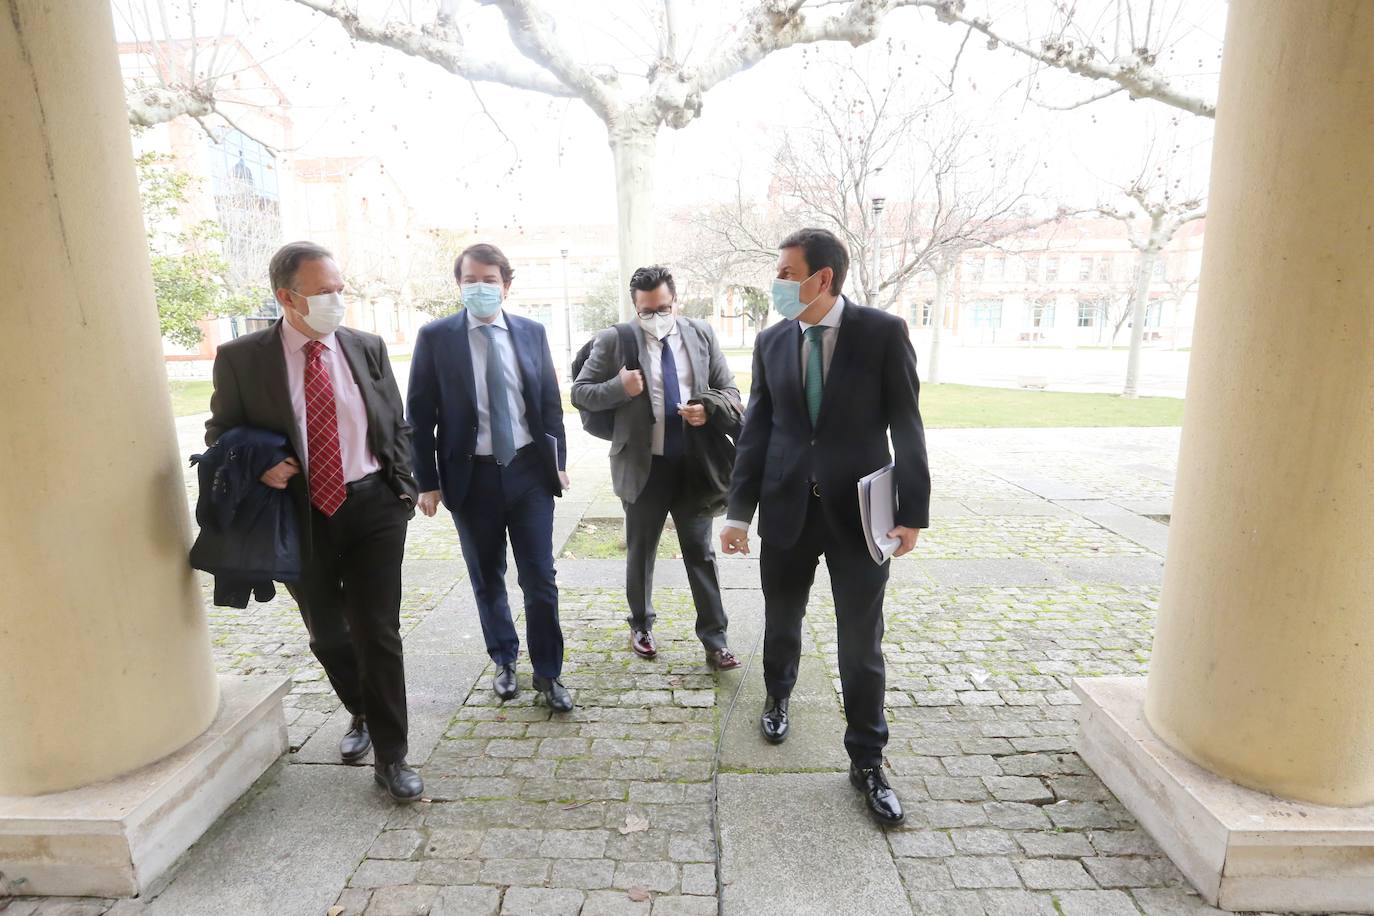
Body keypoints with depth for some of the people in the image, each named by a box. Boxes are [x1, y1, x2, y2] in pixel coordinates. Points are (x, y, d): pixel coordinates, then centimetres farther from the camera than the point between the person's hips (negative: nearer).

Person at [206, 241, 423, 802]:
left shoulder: (367, 348, 1)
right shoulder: (241, 357, -4)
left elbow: (397, 426, 8)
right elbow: (220, 434, 5)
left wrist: (402, 488, 0)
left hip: (372, 507, -1)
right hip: (299, 514, 1)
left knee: (377, 631, -1)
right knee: (326, 633, 18)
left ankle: (390, 756, 13)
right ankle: (361, 714, 45)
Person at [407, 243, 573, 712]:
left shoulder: (532, 332, 3)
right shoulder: (435, 337, -3)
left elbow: (550, 402, 9)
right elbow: (420, 414, -2)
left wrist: (559, 461, 6)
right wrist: (427, 481, -4)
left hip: (529, 470, 1)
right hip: (471, 475, 0)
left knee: (540, 578, 3)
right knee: (487, 580, 14)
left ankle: (547, 672, 20)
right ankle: (504, 660, 35)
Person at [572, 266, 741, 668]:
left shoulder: (702, 334, 3)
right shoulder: (614, 340, -4)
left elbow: (730, 390, 8)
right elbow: (580, 392, -1)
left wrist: (708, 410, -14)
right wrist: (619, 387, -20)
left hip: (694, 464, 1)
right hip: (643, 466, -1)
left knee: (701, 552, 8)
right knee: (640, 552, 16)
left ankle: (714, 639, 19)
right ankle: (641, 626, 37)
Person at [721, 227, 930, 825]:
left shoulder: (883, 332, -7)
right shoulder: (771, 341, 3)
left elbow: (906, 426, -5)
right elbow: (756, 431, 4)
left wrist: (913, 511, -7)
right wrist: (739, 511, 0)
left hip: (859, 511, -2)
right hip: (787, 508, 3)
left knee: (861, 643, 5)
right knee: (781, 622, 19)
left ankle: (866, 760, 25)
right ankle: (778, 697, 48)